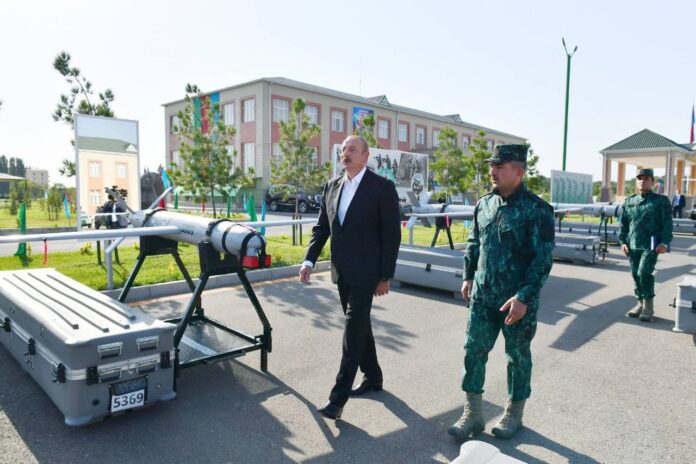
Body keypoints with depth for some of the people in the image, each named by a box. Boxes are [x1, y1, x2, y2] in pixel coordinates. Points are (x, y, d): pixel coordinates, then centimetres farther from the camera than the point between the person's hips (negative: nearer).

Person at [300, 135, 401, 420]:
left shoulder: (383, 187, -8)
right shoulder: (331, 186, 9)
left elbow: (392, 234, -9)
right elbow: (321, 228, 11)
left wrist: (385, 277, -11)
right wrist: (309, 260, -2)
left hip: (365, 272, -6)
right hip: (341, 271, 6)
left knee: (354, 328, -6)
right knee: (359, 324, 17)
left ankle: (338, 398, 0)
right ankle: (373, 376, 35)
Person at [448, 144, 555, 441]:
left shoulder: (536, 209, -14)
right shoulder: (484, 204, 4)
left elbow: (543, 258, -16)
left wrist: (524, 297, -20)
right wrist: (468, 277, 11)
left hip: (518, 301, -5)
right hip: (482, 297, 5)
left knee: (518, 356, 13)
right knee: (473, 352, 8)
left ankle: (514, 414, 33)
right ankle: (472, 414, 23)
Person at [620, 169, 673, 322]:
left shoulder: (661, 200, 1)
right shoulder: (629, 202, 11)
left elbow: (667, 223, -3)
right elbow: (624, 223, 14)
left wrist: (664, 242, -12)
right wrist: (623, 241, 5)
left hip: (651, 245, -4)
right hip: (632, 246, 5)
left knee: (644, 273, -14)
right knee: (635, 274, 8)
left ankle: (648, 305, 2)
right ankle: (640, 303, 22)